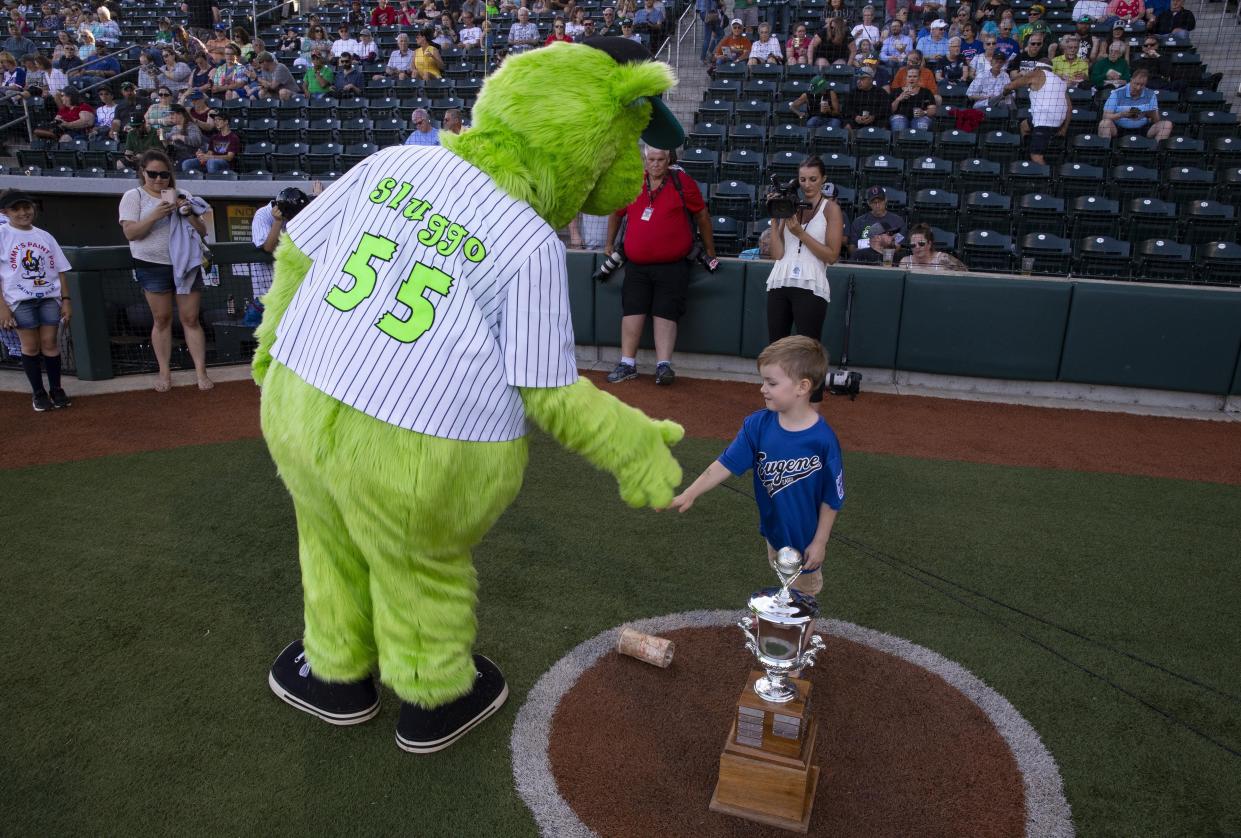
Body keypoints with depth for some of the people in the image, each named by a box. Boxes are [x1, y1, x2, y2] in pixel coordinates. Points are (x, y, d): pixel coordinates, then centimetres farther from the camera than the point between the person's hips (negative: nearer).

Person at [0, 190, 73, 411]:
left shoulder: (44, 236, 12)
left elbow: (60, 270, 12)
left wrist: (66, 300, 4)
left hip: (50, 297, 2)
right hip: (20, 300, -2)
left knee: (50, 343, 1)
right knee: (30, 346, 1)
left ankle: (56, 389, 11)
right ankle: (38, 392, 11)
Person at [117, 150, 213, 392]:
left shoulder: (182, 195, 9)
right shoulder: (133, 196, 1)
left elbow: (202, 231, 7)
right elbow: (130, 233, -10)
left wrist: (189, 214, -12)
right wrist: (154, 215, -23)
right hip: (152, 266, -1)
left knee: (191, 318, 1)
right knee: (161, 319, 5)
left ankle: (201, 372, 3)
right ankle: (164, 372, 13)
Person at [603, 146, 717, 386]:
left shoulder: (682, 182, -1)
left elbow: (702, 216, 7)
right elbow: (616, 214, 22)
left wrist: (710, 251, 11)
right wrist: (609, 244, 25)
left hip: (673, 265, -3)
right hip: (636, 266, 3)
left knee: (666, 314, -4)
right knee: (632, 311, 2)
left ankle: (663, 365, -7)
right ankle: (627, 364, 8)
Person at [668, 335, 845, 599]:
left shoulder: (822, 439, -27)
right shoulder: (758, 424, -15)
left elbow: (832, 498, -17)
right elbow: (726, 464, -13)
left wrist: (820, 542, -11)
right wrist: (689, 495, -21)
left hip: (806, 538, -4)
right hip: (773, 530, 4)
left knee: (802, 596, 20)